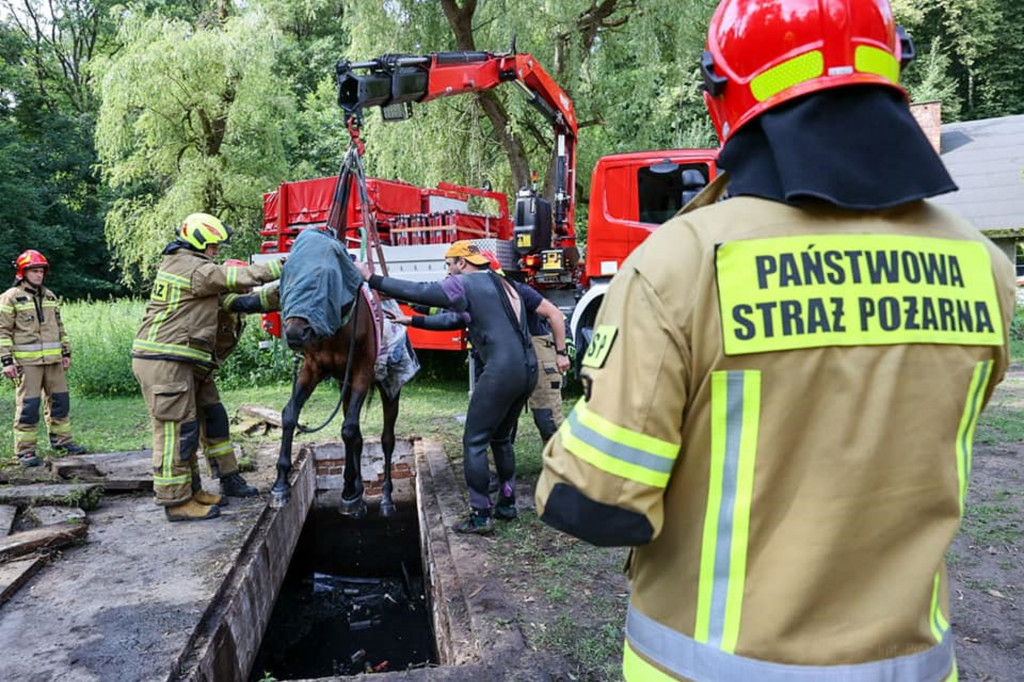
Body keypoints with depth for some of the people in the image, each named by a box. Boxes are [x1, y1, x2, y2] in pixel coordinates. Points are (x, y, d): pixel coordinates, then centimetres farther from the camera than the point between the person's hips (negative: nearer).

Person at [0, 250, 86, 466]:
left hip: (53, 359, 6)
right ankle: (25, 450, 4)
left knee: (60, 399, 10)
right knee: (28, 404, -3)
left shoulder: (50, 296, 16)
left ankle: (61, 439, 23)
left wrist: (66, 352, 16)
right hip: (27, 361, -6)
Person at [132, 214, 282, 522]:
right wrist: (282, 265, -9)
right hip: (165, 361, -11)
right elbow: (239, 278, -14)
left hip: (167, 360, 11)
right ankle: (176, 502, 1)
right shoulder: (196, 270, -13)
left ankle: (191, 490, 25)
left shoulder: (176, 264, 18)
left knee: (184, 427, 15)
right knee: (175, 429, -6)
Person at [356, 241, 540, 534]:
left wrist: (372, 279, 4)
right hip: (528, 370, 9)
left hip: (501, 371, -9)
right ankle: (507, 504, 29)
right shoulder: (503, 285, 23)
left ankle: (480, 515, 7)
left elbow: (417, 292, -5)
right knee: (501, 438, 23)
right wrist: (412, 320, 28)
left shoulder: (466, 285, -3)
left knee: (474, 442, 3)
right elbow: (456, 319, 27)